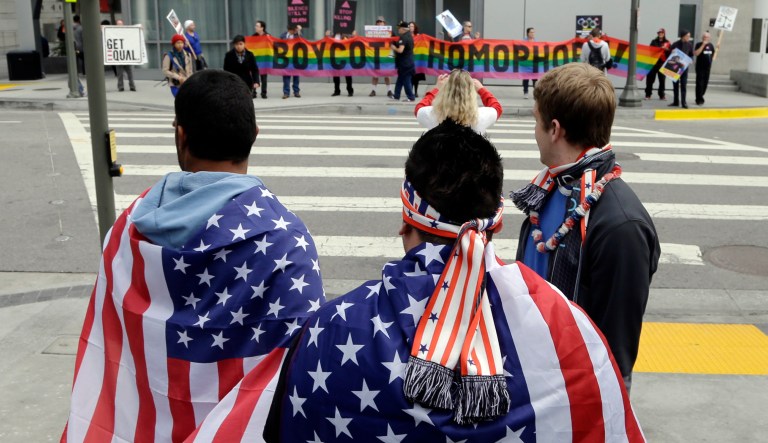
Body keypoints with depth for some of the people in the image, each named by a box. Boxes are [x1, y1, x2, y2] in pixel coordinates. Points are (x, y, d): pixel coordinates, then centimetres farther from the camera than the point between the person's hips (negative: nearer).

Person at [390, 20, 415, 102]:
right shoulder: (409, 36, 10)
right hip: (409, 62, 10)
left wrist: (394, 48, -11)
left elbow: (400, 50, -29)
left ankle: (411, 97, 3)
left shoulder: (403, 37, -20)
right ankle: (396, 95, 24)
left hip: (404, 63, -10)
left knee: (406, 81, -2)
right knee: (400, 80, 16)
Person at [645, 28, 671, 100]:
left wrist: (666, 49, -18)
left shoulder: (668, 43, 6)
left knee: (662, 79, 3)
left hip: (662, 63, -1)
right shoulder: (654, 42, 10)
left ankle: (662, 95, 10)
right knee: (650, 78, -2)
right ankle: (648, 94, 3)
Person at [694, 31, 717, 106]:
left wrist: (717, 48, 6)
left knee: (705, 83, 9)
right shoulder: (699, 44, -5)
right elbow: (695, 53, -20)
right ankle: (699, 100, -2)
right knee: (699, 83, -6)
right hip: (700, 67, -6)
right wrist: (703, 45, -21)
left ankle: (699, 98, 20)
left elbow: (713, 54, 23)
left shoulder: (711, 45, 11)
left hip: (708, 67, 6)